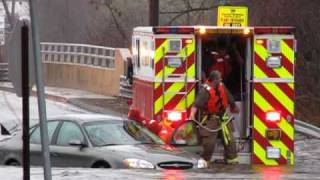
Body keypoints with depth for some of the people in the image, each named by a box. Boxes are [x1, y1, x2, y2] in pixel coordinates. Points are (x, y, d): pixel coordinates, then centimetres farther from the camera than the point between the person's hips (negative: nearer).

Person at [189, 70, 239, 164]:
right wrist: (192, 114, -55)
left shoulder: (221, 86, -2)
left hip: (223, 117, 6)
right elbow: (197, 103, -39)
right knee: (208, 141, -9)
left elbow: (229, 98, 16)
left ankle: (232, 159, 19)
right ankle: (205, 159, 6)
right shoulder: (205, 90, -25)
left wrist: (234, 107, 32)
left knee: (229, 139, 8)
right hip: (211, 118, -6)